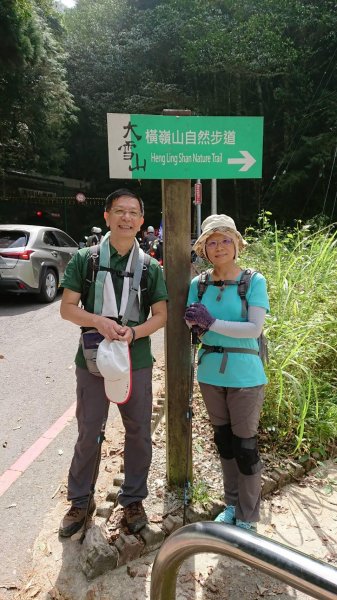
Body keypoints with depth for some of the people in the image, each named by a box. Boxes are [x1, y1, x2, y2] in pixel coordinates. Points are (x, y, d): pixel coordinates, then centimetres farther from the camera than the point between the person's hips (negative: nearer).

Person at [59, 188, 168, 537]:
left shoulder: (150, 266, 1)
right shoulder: (84, 258, -2)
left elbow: (161, 315, 1)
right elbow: (67, 308, -3)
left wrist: (133, 332, -18)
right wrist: (99, 321, -21)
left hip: (137, 361, 2)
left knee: (139, 433, 12)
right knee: (87, 433, 12)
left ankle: (132, 500, 34)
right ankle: (80, 501, 34)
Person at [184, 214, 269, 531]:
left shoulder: (253, 281, -10)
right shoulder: (198, 284, 1)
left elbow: (254, 328, -19)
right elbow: (191, 325, 0)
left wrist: (212, 322, -26)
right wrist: (196, 323, -22)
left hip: (244, 376, -4)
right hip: (210, 373, 4)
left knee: (245, 445, 7)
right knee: (223, 441, 18)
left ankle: (248, 518, 27)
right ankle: (232, 504, 38)